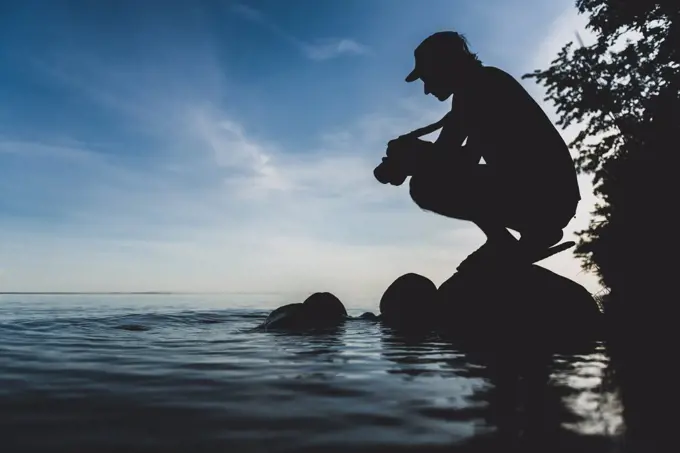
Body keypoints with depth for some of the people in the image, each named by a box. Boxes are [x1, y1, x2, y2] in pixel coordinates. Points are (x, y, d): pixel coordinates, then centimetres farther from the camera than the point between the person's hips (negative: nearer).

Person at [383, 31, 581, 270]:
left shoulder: (479, 85, -7)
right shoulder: (481, 88, 21)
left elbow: (457, 160, -16)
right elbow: (465, 162, 21)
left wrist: (412, 153, -2)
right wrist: (412, 154, 12)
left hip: (540, 195, -10)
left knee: (427, 185, -15)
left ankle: (504, 243, -8)